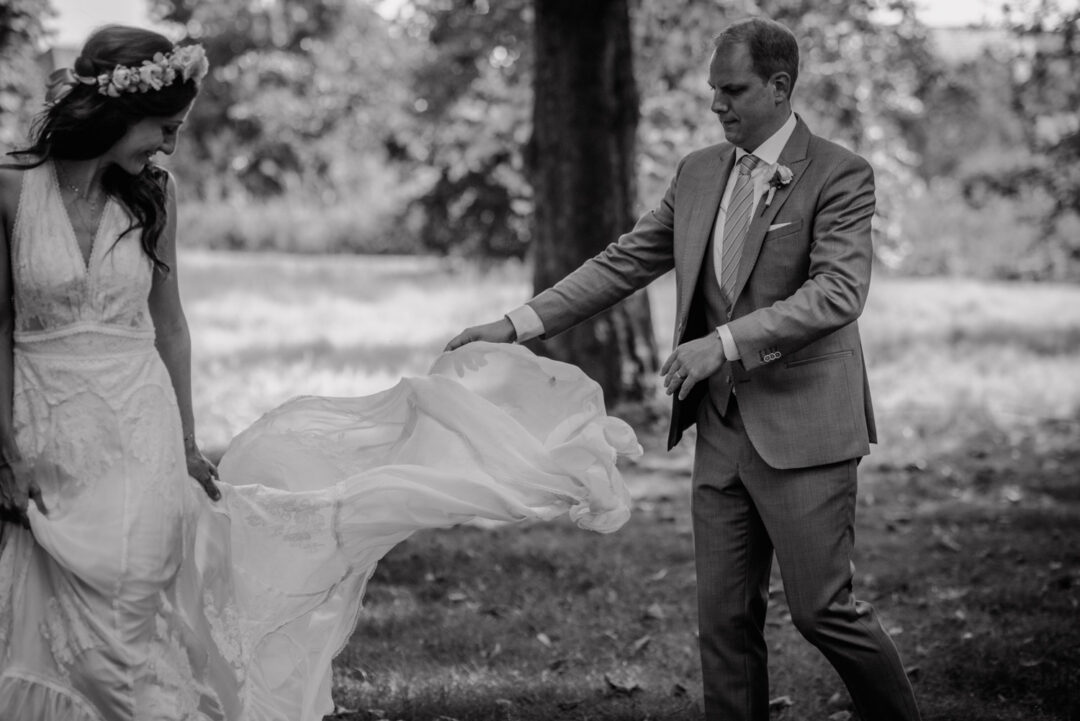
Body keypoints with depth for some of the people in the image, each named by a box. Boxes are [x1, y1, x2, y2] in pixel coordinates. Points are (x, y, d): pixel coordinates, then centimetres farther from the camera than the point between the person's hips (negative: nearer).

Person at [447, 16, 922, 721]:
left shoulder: (839, 175, -9)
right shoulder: (699, 172, 10)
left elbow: (839, 291, -21)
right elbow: (625, 263, 11)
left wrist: (725, 341, -28)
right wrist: (519, 324, 3)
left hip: (801, 426, -6)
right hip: (721, 426, 6)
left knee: (822, 607, -3)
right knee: (725, 614, 8)